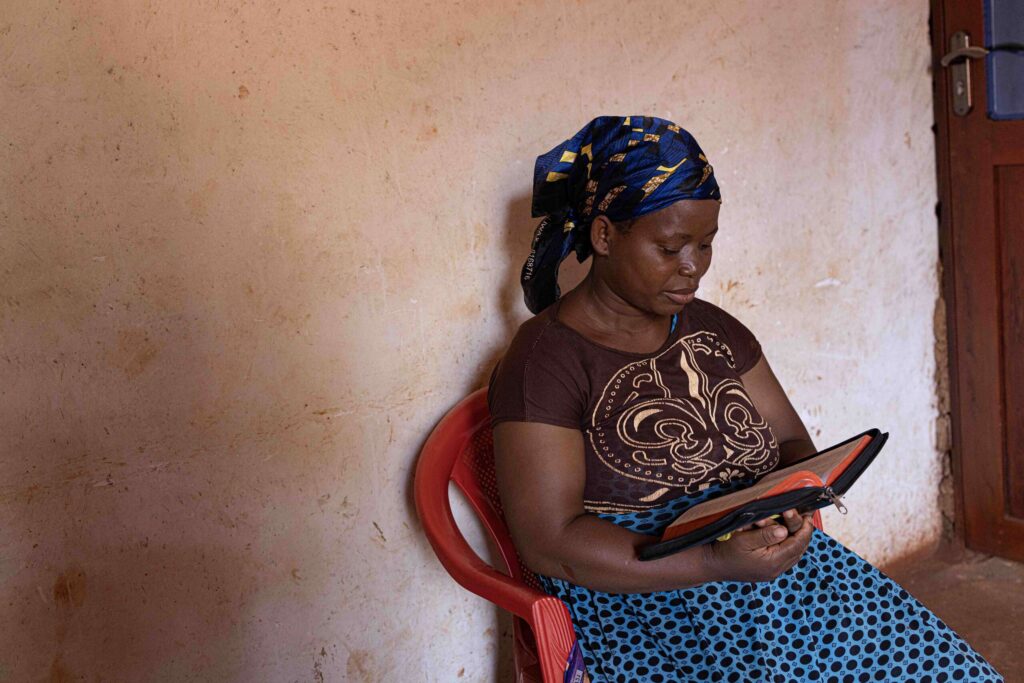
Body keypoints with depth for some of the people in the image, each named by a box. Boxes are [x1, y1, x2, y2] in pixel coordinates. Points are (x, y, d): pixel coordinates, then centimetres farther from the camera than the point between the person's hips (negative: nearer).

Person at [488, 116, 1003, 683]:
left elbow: (793, 442, 16)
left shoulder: (712, 331, 12)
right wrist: (716, 562, -24)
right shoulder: (543, 362, -10)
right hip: (640, 609, -6)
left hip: (768, 562, 6)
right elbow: (550, 543, -16)